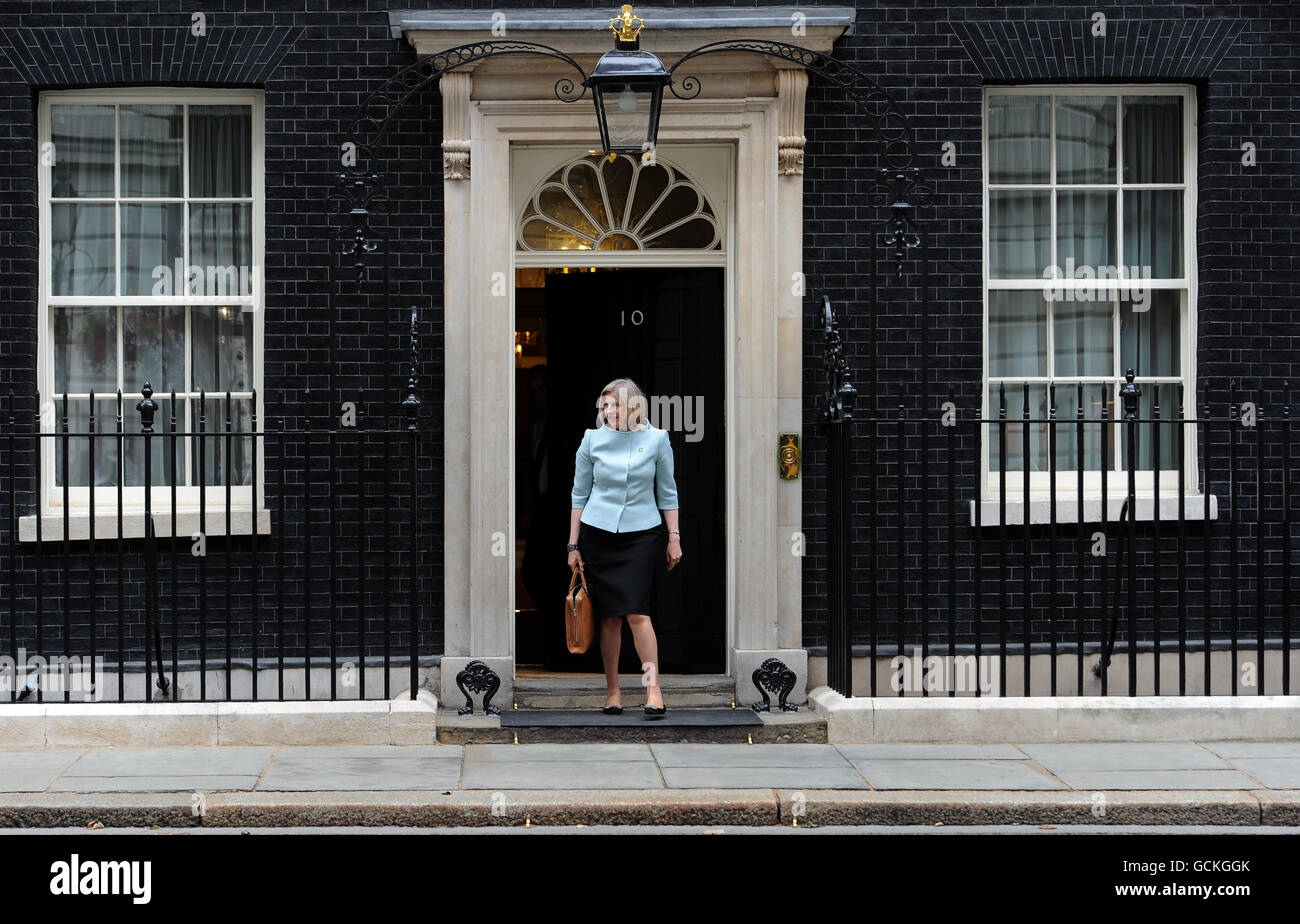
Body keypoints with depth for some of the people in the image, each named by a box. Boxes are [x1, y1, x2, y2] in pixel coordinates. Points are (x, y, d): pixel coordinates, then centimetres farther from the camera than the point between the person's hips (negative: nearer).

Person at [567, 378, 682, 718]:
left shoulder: (656, 439, -1)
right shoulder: (592, 440, 0)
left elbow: (667, 492, 8)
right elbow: (579, 494, 7)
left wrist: (674, 537, 5)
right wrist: (573, 544, 5)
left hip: (642, 534, -1)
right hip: (597, 533, 1)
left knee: (637, 612, -12)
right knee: (608, 616, 3)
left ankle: (653, 689, -9)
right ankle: (612, 691, 13)